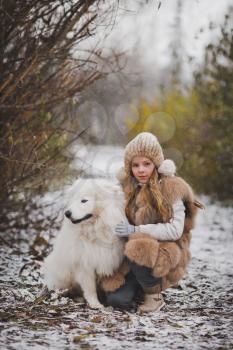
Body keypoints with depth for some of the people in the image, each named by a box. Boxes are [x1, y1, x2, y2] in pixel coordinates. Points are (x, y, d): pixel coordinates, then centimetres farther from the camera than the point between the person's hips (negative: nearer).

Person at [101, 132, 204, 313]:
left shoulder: (170, 188, -14)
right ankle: (142, 283, 18)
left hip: (166, 250, -5)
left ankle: (155, 296, -12)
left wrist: (136, 230, -25)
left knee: (139, 251, -38)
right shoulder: (127, 185, 3)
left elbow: (175, 229, -21)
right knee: (117, 299, -16)